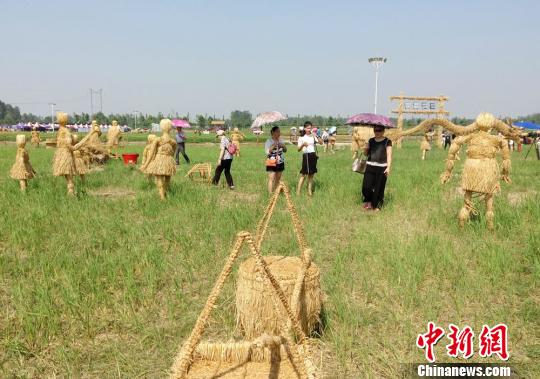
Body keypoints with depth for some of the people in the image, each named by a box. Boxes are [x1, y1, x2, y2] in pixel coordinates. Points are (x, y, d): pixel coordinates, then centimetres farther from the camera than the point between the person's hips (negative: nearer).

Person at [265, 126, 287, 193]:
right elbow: (267, 152, -14)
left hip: (280, 162, 6)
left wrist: (283, 146, -7)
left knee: (278, 179, 11)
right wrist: (273, 146, -26)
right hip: (272, 163, -6)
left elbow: (285, 150, 14)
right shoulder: (269, 141, -9)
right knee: (272, 179, -8)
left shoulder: (281, 140, 7)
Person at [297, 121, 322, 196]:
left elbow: (321, 143, -9)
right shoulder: (302, 138, 2)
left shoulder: (313, 136, 5)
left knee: (311, 174, 7)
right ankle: (298, 191, -3)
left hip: (313, 156, 3)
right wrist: (303, 144, -23)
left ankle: (310, 190, 15)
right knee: (304, 174, -6)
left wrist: (316, 136, -23)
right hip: (306, 156, -3)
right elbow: (299, 149, -4)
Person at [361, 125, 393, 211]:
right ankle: (369, 201, 20)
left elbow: (389, 155, -6)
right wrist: (365, 149, -4)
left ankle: (377, 206, 15)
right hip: (370, 166, 3)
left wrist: (388, 167, -19)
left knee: (379, 188, 0)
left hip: (381, 168, -3)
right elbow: (366, 154, 20)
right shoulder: (371, 140, 13)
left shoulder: (387, 142, 0)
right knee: (366, 187, -5)